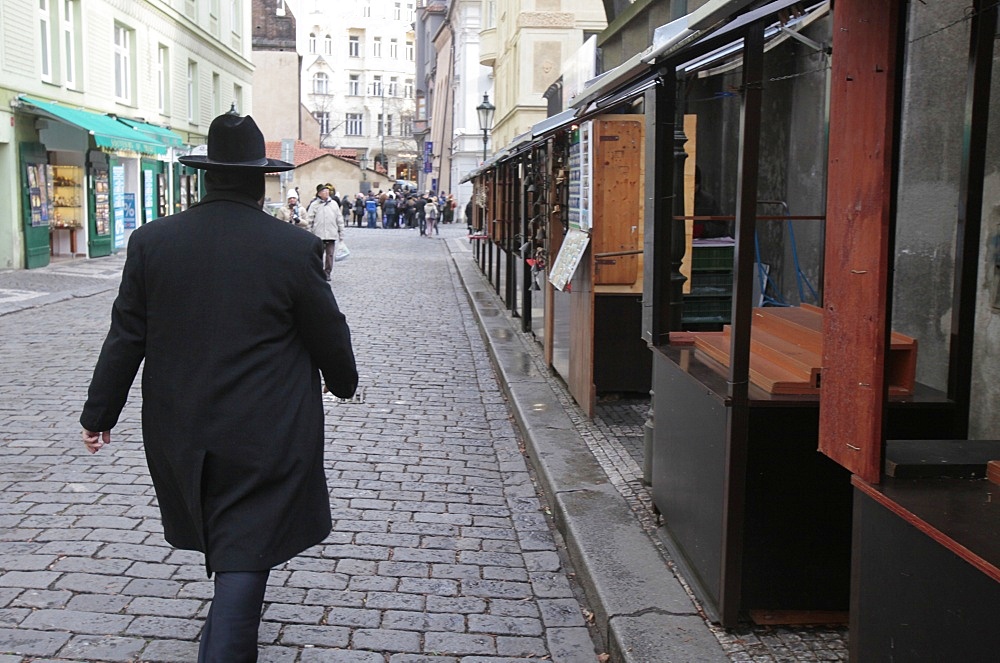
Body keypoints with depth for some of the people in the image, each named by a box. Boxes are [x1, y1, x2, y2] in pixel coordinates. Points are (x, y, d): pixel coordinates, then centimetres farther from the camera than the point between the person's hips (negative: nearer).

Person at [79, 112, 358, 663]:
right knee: (245, 550, 3)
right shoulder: (295, 248, -13)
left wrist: (99, 412, 9)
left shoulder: (152, 241, -6)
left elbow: (126, 337, -1)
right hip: (266, 432, -4)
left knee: (220, 532, 25)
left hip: (180, 429, 5)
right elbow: (328, 335, -3)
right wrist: (343, 382, 17)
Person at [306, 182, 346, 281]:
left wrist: (341, 233, 11)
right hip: (318, 235, -2)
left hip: (332, 235, 2)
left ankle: (328, 273, 12)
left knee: (330, 254, 3)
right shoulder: (314, 205, 1)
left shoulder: (334, 204, 9)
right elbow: (309, 220, 2)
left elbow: (339, 219, 13)